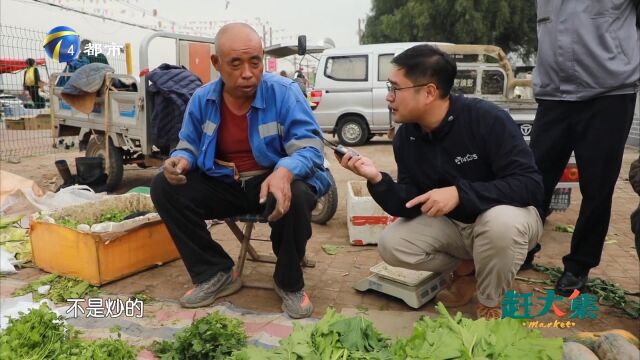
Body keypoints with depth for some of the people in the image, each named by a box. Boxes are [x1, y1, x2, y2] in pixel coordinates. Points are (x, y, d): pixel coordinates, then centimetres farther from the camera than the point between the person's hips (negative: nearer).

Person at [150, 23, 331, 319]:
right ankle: (215, 274, -2)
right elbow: (189, 145, 13)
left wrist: (284, 172, -44)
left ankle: (289, 283, -7)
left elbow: (309, 147, -21)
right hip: (224, 185, 4)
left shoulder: (284, 92, -13)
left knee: (297, 196, -38)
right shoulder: (202, 99, 0)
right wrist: (180, 160, -14)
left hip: (274, 182, -4)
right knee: (164, 187, -12)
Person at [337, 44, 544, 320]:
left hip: (503, 217, -4)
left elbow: (530, 184, -27)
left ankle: (491, 305, -7)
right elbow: (410, 207, -8)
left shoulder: (487, 119, -24)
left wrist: (460, 193, -38)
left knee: (501, 223, -38)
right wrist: (377, 179, -26)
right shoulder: (405, 137, -8)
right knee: (391, 245, -15)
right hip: (451, 223, 5)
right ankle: (467, 267, 9)